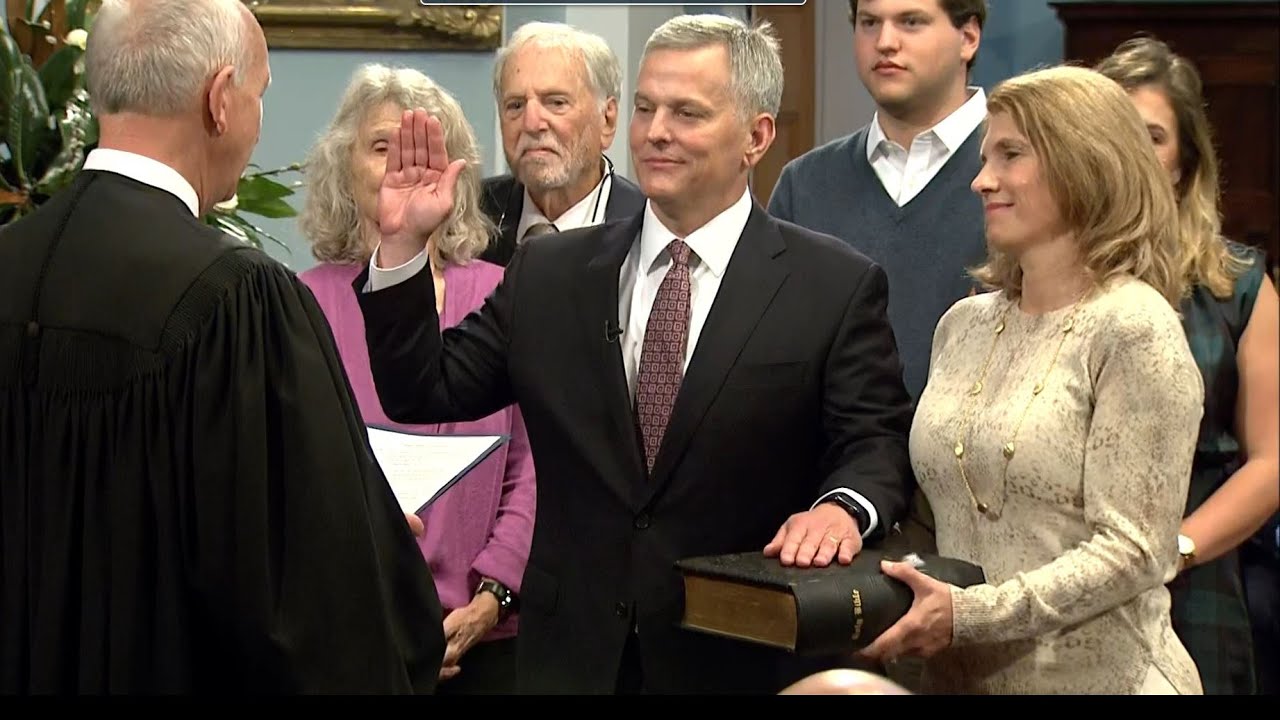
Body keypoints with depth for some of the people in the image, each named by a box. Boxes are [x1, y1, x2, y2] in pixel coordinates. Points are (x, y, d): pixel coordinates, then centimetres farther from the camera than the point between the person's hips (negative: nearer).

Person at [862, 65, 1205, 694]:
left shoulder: (1134, 329, -12)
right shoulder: (964, 324, 8)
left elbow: (1135, 550, -17)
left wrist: (972, 612, -24)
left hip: (1093, 675, -6)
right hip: (955, 674, 6)